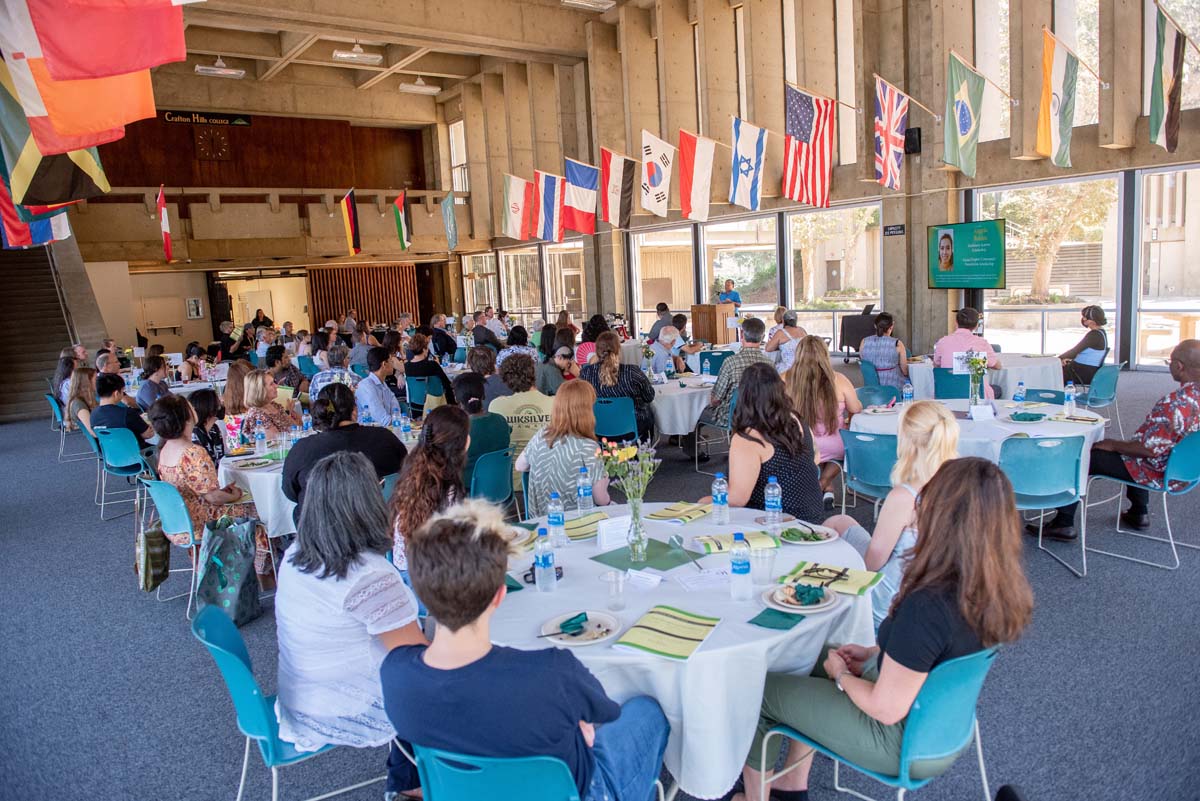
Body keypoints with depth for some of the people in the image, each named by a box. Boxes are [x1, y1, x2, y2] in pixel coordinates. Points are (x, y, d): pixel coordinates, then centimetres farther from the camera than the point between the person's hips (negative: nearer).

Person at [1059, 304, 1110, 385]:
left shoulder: (1094, 335, -21)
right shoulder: (1101, 332, 10)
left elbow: (1074, 351, -17)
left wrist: (1059, 358, -3)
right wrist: (1067, 359, 9)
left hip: (1084, 374, -10)